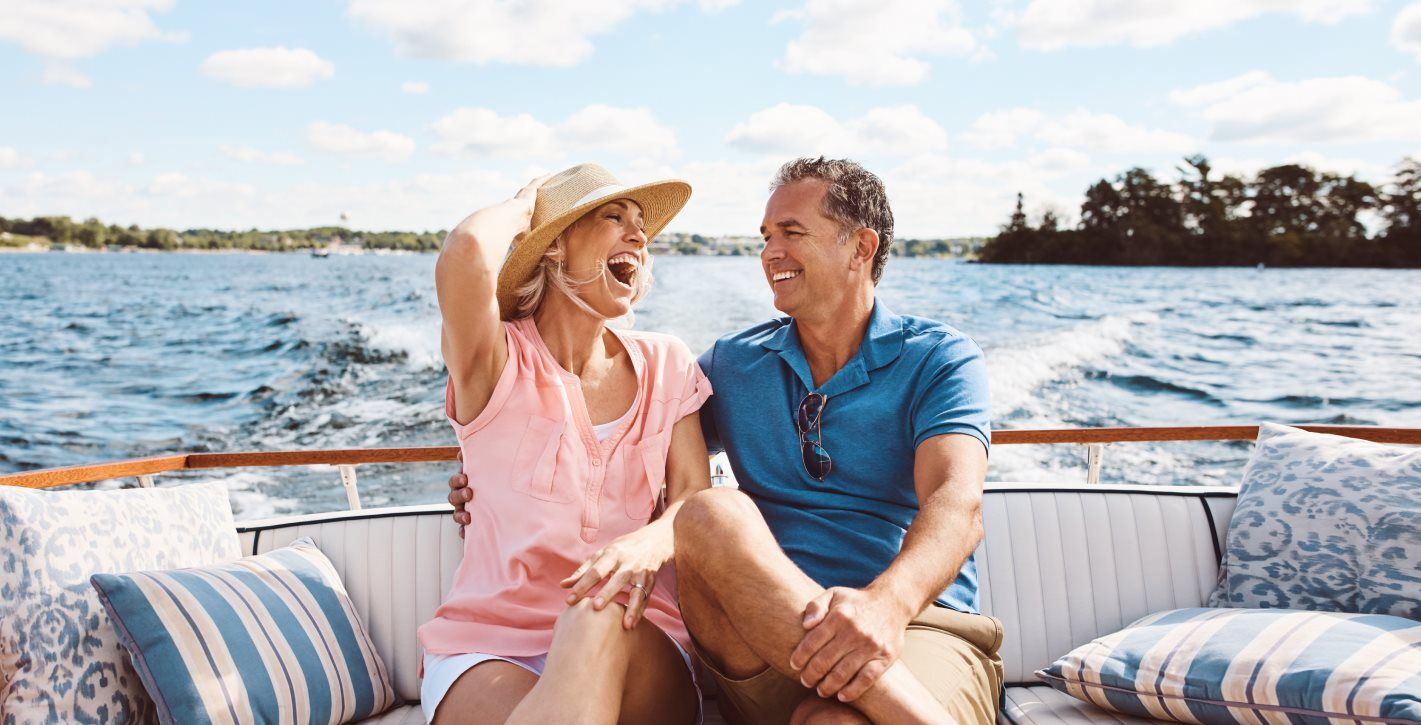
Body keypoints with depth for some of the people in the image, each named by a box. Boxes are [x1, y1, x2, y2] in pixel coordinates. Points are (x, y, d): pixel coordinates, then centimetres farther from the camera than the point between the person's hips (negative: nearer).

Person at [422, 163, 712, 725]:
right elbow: (466, 254, -22)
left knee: (599, 622, -35)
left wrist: (650, 542, -24)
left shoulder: (665, 364, 12)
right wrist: (523, 205, 3)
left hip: (630, 646, 3)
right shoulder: (498, 361, 0)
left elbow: (695, 498, 2)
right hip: (487, 650, -2)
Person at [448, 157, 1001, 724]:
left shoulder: (940, 359, 4)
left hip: (919, 628, -5)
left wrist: (888, 603, -34)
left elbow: (956, 502, -13)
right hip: (770, 648, 6)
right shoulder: (733, 364, 18)